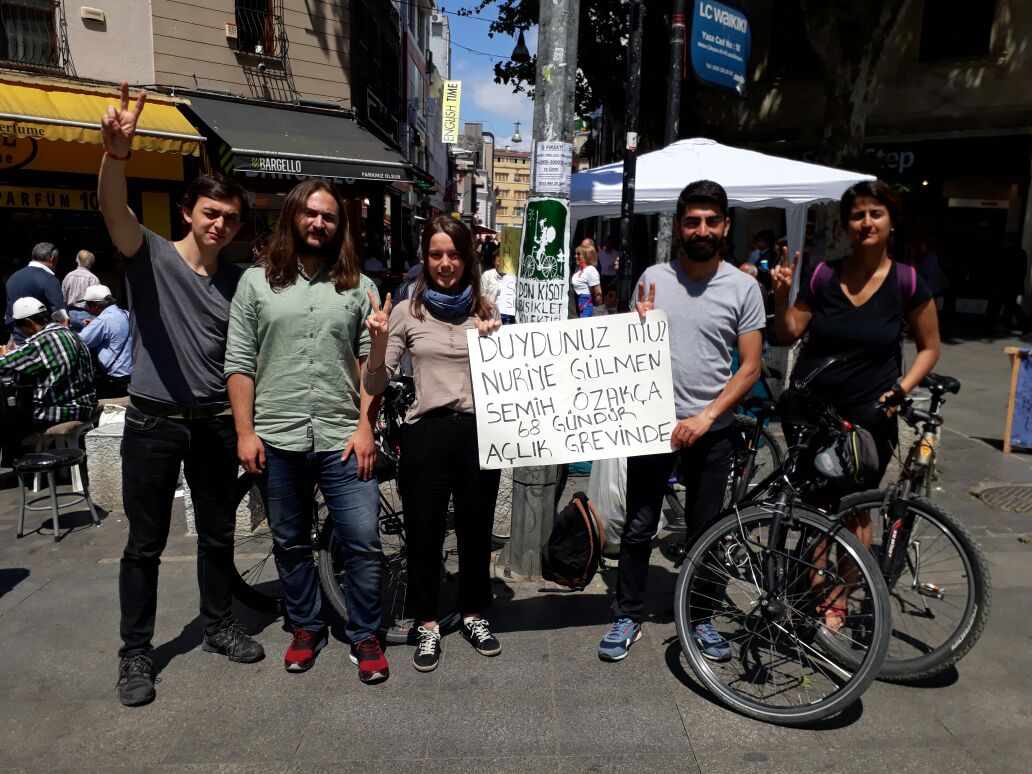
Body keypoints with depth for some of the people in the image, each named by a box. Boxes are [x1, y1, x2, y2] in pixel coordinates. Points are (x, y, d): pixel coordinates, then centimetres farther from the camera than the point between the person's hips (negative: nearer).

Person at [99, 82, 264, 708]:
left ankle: (220, 626, 33)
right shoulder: (152, 256, -6)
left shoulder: (239, 282, 5)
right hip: (153, 421, -3)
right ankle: (136, 654, 21)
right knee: (146, 543, 6)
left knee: (218, 533, 15)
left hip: (214, 422, 4)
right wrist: (117, 155, -45)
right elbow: (114, 210, -27)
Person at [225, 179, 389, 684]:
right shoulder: (257, 282, 5)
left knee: (363, 542, 0)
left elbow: (371, 364, 2)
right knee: (291, 544, 15)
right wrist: (245, 432, -4)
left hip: (343, 439, -1)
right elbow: (239, 363, 2)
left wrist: (365, 427, -6)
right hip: (277, 440, 1)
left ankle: (364, 635, 19)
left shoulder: (359, 287, 5)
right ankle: (306, 627, 33)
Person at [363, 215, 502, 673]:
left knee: (476, 529, 14)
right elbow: (375, 385, -2)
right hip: (426, 433, -1)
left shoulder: (486, 311, 7)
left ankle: (473, 614, 36)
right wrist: (379, 341, -19)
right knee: (424, 533, 8)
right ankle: (427, 625, 28)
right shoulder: (408, 312, 1)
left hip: (478, 430, 2)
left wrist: (494, 342, -8)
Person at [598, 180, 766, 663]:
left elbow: (749, 367, -4)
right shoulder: (653, 279, 1)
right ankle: (628, 616, 22)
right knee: (639, 528, 7)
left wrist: (706, 417, -13)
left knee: (704, 530, 13)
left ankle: (701, 618, 31)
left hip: (710, 430, 0)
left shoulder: (742, 287, -3)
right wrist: (640, 323, -14)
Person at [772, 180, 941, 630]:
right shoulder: (824, 277, -2)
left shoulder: (906, 283, -5)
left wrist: (901, 390, -9)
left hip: (868, 417, -1)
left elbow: (929, 347, 4)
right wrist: (782, 295, -13)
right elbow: (788, 336, 2)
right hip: (811, 411, 2)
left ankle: (838, 600, 26)